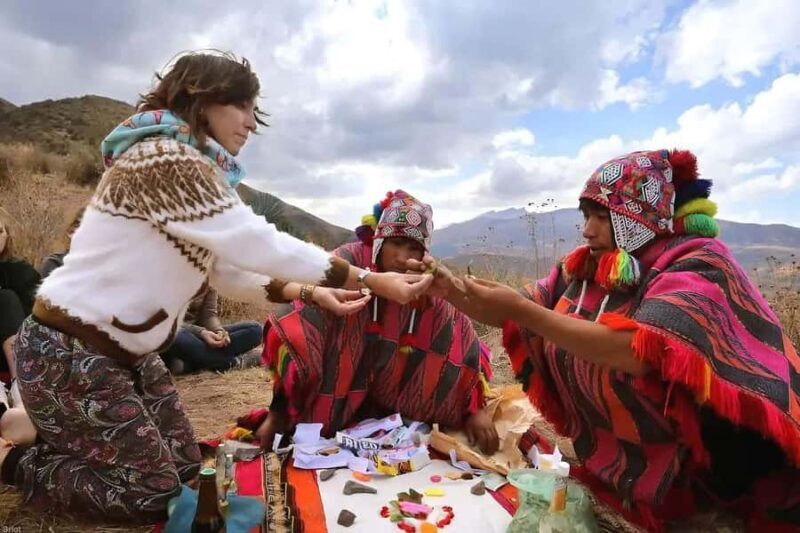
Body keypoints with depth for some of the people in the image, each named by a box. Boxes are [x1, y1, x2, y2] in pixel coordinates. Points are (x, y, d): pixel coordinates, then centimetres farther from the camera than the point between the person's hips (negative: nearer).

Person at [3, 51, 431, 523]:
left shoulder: (195, 171, 9)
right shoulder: (164, 158, -23)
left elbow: (226, 267, 9)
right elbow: (259, 244, -30)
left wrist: (312, 292, 0)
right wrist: (371, 280, -25)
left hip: (122, 350, 10)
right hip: (69, 351, -9)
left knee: (185, 467, 14)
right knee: (155, 494, 0)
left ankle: (56, 437, 29)